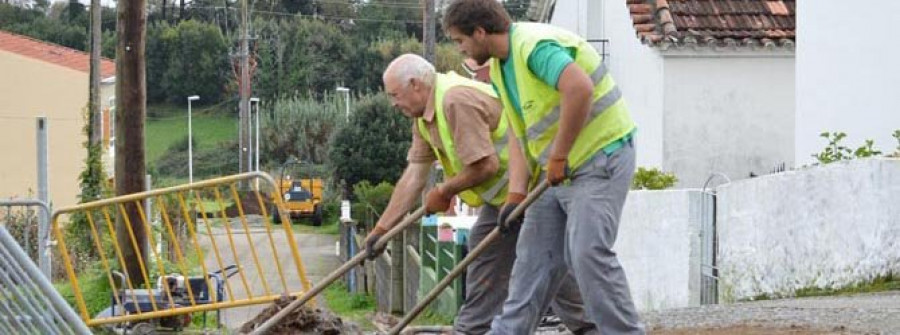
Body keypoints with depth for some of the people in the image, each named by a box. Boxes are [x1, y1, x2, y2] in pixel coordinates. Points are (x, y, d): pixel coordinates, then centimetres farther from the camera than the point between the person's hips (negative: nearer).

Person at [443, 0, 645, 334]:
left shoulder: (536, 45, -21)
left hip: (601, 156, -10)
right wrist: (516, 194, 0)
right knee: (533, 253, 10)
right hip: (558, 169, 10)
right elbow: (518, 132, 11)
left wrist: (558, 156, -28)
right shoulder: (499, 67, 11)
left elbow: (579, 88, -37)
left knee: (589, 252, -18)